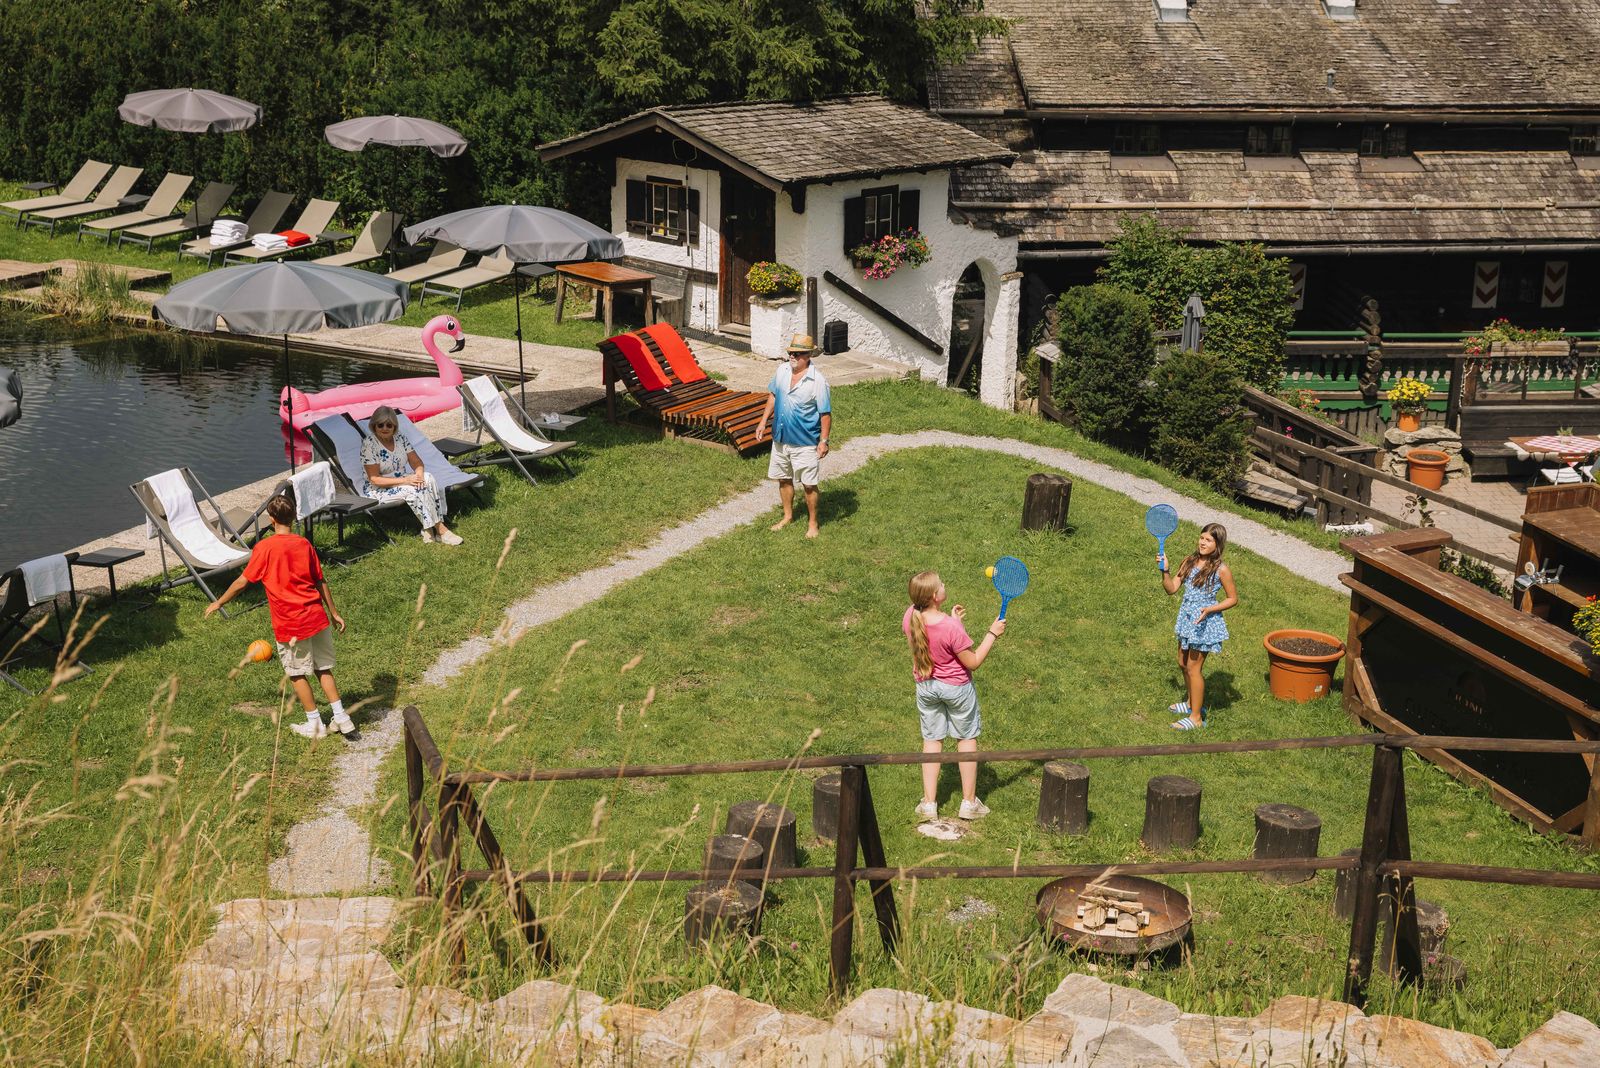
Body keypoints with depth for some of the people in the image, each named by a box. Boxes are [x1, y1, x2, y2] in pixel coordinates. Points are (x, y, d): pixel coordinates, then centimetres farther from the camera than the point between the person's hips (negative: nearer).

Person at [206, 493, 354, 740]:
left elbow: (242, 582, -5)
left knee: (297, 673, 12)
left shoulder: (264, 548, -10)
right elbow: (320, 582, 8)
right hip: (317, 618, 4)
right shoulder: (304, 545, 1)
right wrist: (334, 612, 18)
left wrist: (218, 603, 10)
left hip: (291, 625, -4)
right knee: (324, 668, 15)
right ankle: (342, 718, 12)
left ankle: (314, 724, 19)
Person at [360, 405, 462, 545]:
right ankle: (440, 530, -24)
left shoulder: (400, 437, 0)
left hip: (402, 480, 6)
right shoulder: (368, 444, -17)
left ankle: (429, 528, -25)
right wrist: (404, 480, -26)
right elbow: (374, 479, -19)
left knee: (428, 479, -23)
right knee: (413, 490, -31)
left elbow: (416, 462, 4)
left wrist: (419, 474, -21)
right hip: (379, 490, -6)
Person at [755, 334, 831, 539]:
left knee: (808, 484, 2)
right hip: (781, 438, 6)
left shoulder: (818, 381, -18)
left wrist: (824, 441, -16)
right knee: (783, 479, 18)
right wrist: (764, 420, 12)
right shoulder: (782, 371, -1)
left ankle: (813, 523, 19)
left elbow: (825, 413, -14)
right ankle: (788, 516, 37)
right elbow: (773, 395, 15)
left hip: (805, 443, -6)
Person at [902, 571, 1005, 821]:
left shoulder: (910, 617, -14)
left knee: (932, 740, 18)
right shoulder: (951, 627, -32)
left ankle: (928, 803, 21)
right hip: (956, 687, -4)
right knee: (967, 739, 15)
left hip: (926, 686, 5)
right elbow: (973, 662, -20)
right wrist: (992, 633, -14)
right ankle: (969, 802, 24)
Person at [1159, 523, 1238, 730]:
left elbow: (1232, 598, -8)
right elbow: (1172, 589, 0)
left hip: (1205, 624, -7)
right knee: (1183, 663, 19)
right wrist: (1164, 570, -16)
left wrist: (1209, 610, -20)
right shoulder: (1189, 561, 1)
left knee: (1193, 668, 0)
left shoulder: (1221, 570, -16)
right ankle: (1191, 703, 41)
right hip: (1186, 619, 7)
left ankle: (1196, 717, 12)